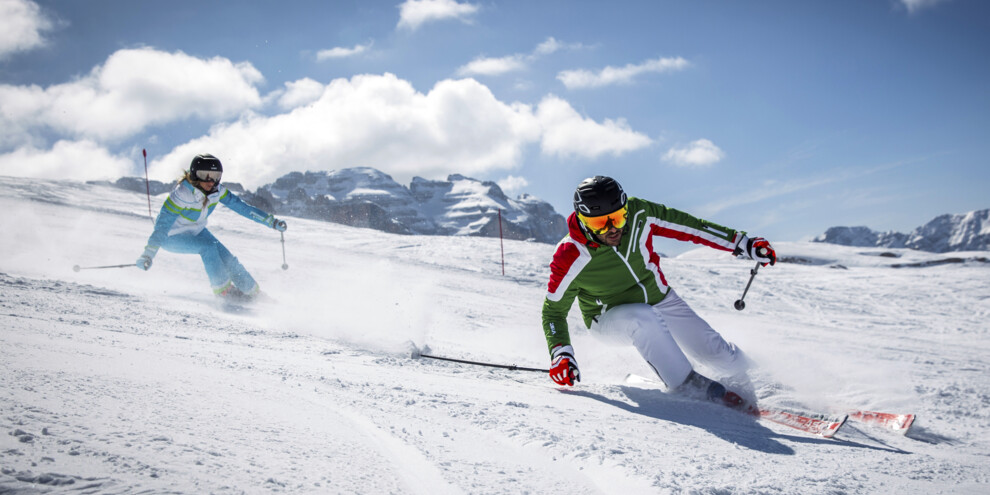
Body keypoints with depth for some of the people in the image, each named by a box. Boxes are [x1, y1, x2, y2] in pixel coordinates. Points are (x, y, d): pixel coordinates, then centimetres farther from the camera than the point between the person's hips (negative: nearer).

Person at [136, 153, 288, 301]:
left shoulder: (217, 190, -15)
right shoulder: (182, 194, -33)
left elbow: (241, 206, -8)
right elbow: (163, 223, -35)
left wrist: (271, 221, -10)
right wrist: (148, 254, -43)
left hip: (196, 231, 5)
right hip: (172, 236, -5)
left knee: (227, 258, -8)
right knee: (207, 246, -28)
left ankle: (254, 292, 5)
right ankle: (223, 289, -13)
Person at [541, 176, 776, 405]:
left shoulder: (638, 214, -22)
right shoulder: (570, 259, -28)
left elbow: (688, 225, -9)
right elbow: (554, 309, -15)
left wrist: (743, 243, -6)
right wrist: (560, 353, -30)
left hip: (660, 299, 4)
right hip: (611, 316, -4)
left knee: (718, 355, 2)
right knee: (645, 320, -39)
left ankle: (747, 383, 37)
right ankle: (686, 384, -24)